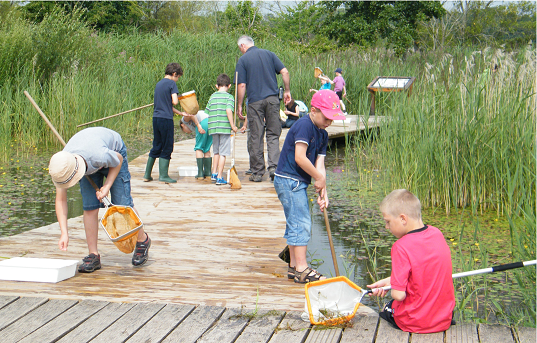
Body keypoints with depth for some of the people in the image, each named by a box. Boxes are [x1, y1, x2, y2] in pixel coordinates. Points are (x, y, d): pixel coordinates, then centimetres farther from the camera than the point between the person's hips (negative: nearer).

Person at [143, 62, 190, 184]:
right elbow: (174, 102, -17)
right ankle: (163, 175, 2)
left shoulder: (158, 84, 18)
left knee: (156, 147, 14)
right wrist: (178, 98, 7)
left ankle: (147, 175, 16)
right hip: (166, 119, -8)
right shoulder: (171, 83, -6)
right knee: (167, 148, 1)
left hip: (156, 118, 8)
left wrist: (180, 113, 22)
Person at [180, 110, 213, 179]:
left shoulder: (184, 119, 25)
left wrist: (199, 126, -14)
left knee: (199, 148, 7)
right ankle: (208, 172, 18)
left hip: (204, 122, -6)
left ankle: (200, 173, 5)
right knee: (207, 149, 18)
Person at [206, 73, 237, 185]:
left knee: (216, 152, 20)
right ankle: (219, 177, -3)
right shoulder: (229, 97, -3)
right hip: (224, 128, -5)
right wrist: (233, 125, -14)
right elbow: (228, 110, -18)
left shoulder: (212, 96, 11)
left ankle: (214, 173, 24)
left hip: (213, 127, 5)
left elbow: (206, 112, 11)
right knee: (223, 153, -2)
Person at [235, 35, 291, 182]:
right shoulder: (269, 54, 10)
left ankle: (257, 173, 8)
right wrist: (287, 91, 12)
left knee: (256, 137, 3)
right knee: (273, 134, 8)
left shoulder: (243, 60, 1)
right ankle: (273, 166, -6)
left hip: (255, 101, -2)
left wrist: (239, 105, 2)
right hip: (272, 99, 3)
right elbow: (285, 72, 3)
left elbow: (242, 85, -5)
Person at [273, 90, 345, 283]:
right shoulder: (304, 125, -16)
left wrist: (323, 192, -4)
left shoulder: (322, 134, 12)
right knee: (301, 224, -9)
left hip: (298, 183, 10)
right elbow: (299, 157, -23)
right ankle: (301, 269, -6)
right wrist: (319, 178, -12)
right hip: (290, 180, -10)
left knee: (295, 224, 14)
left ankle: (294, 267, 23)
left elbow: (319, 164, 6)